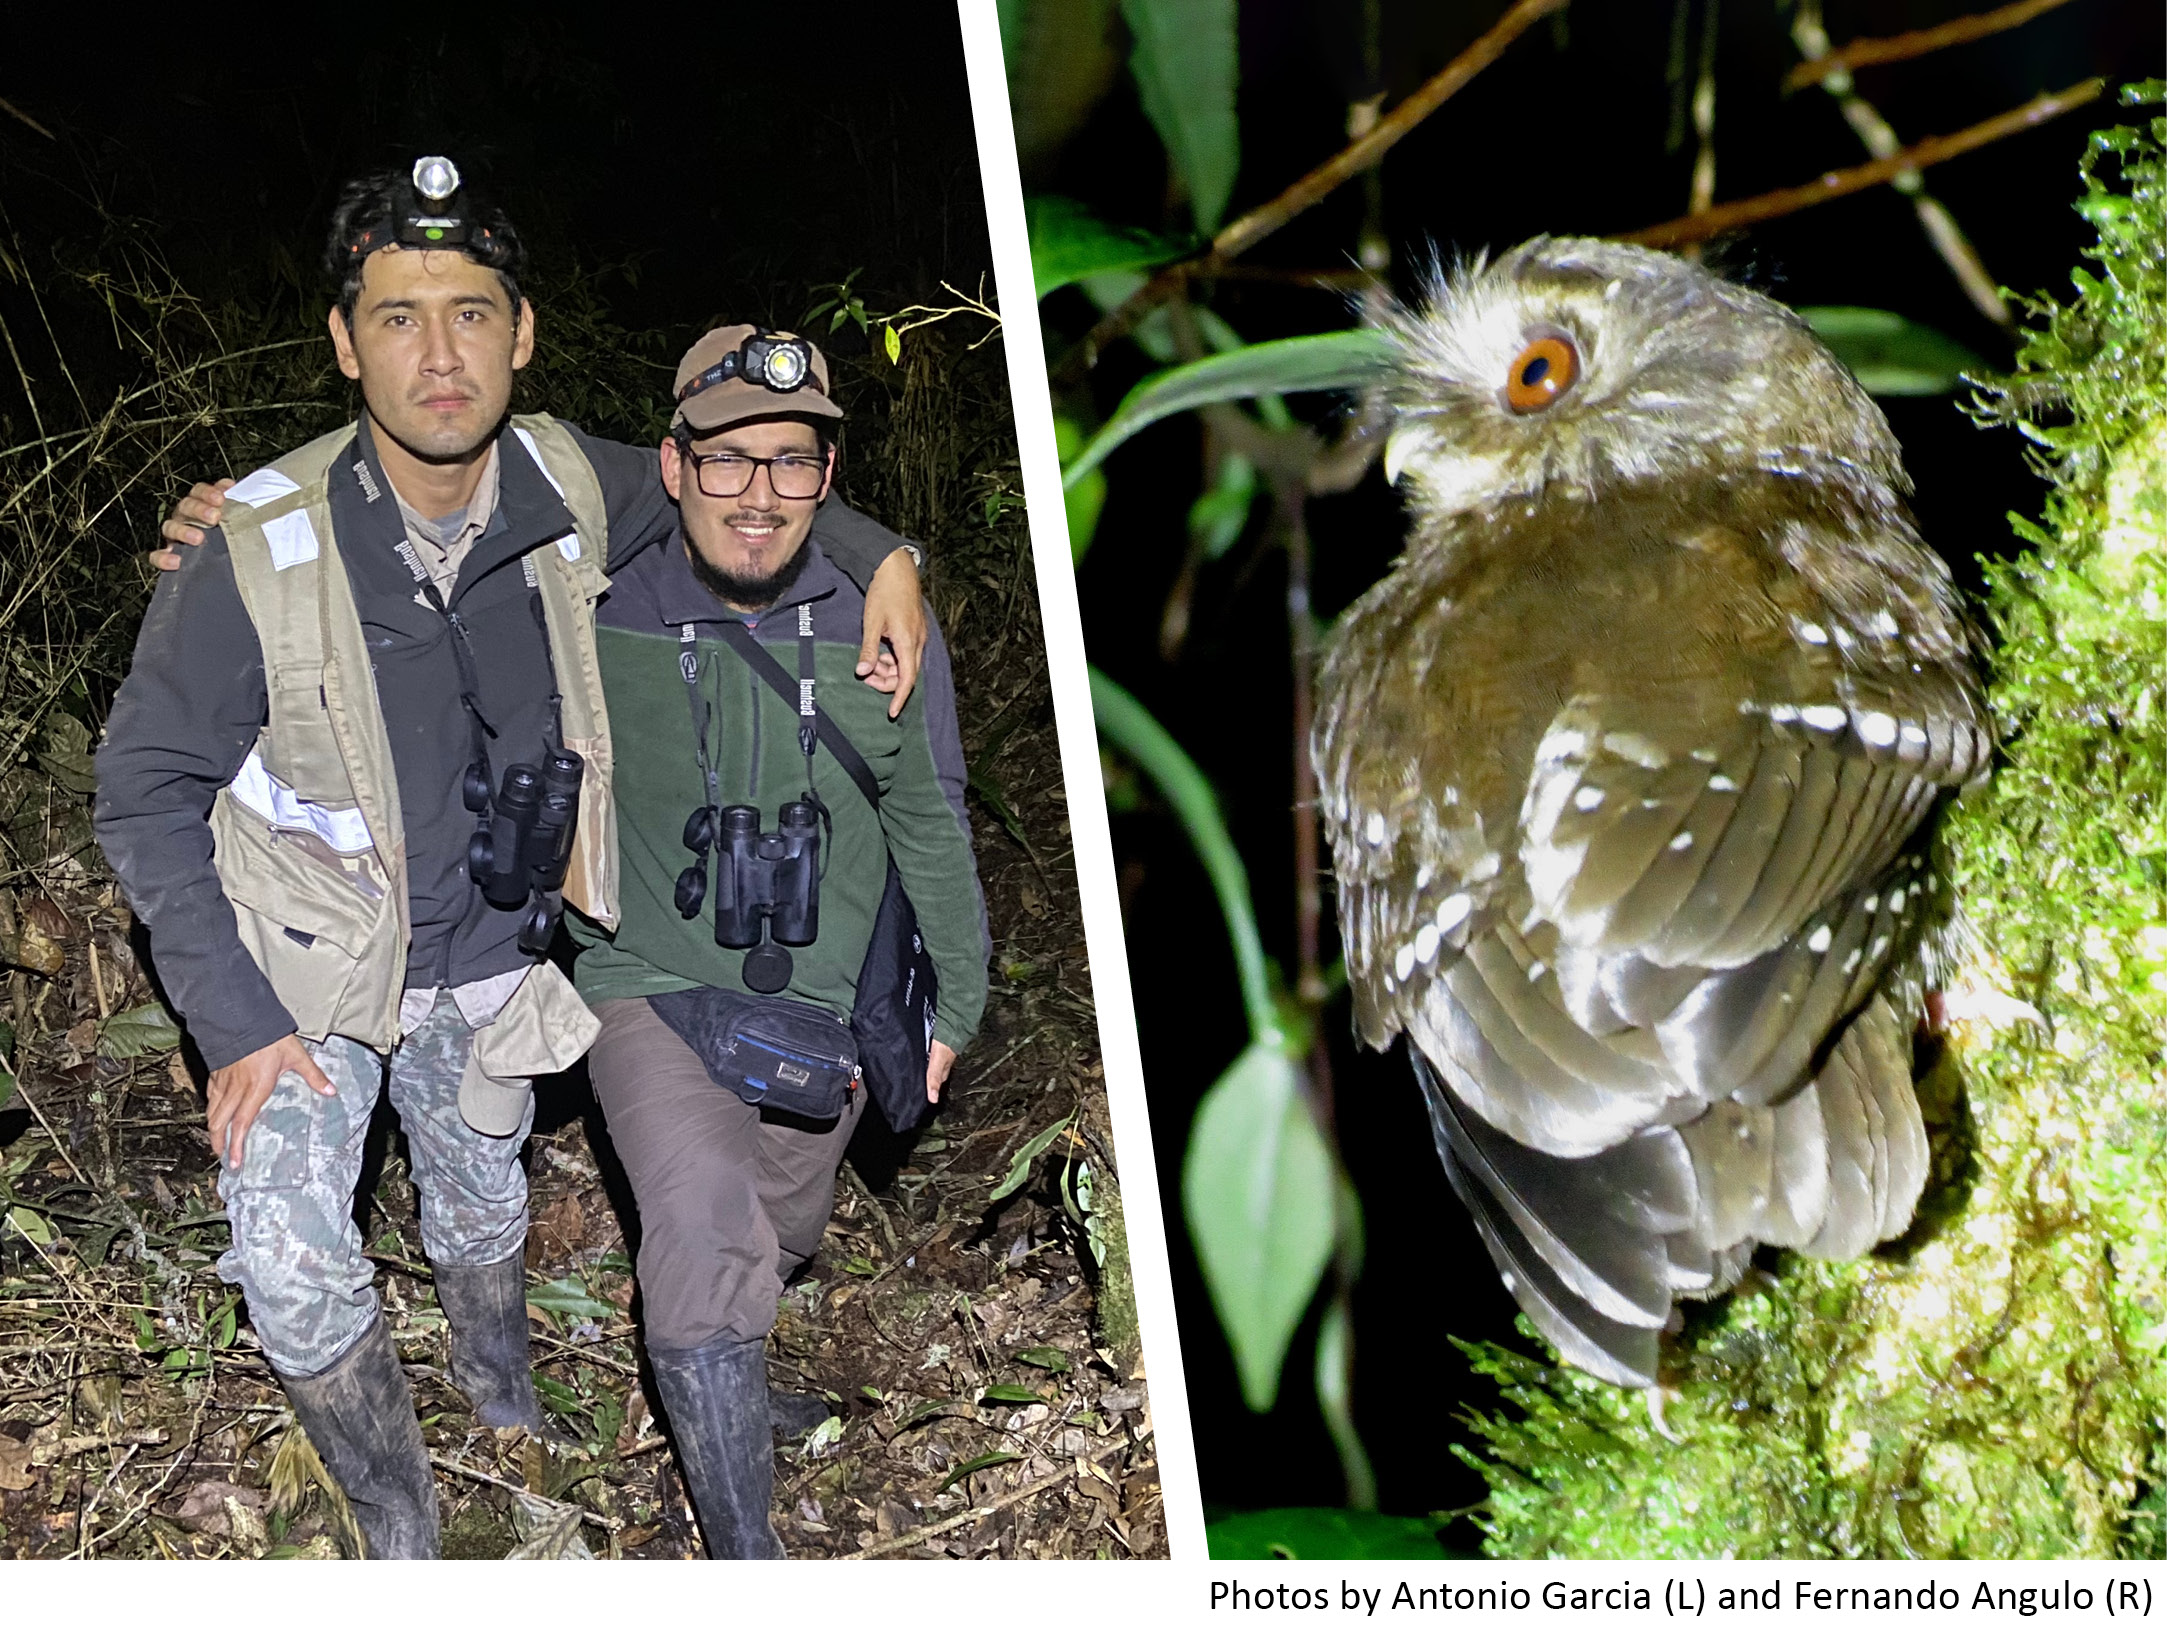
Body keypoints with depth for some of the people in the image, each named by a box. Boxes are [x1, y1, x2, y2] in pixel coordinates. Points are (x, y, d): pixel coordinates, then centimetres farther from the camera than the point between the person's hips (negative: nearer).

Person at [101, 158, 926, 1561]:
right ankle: (403, 1537, 20)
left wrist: (878, 554, -12)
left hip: (486, 959, 3)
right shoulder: (260, 551, -28)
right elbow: (149, 787, -17)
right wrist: (233, 1021, -18)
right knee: (296, 1273, -7)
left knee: (484, 1206, 24)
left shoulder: (569, 489, -18)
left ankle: (509, 1412, 56)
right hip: (304, 968, -3)